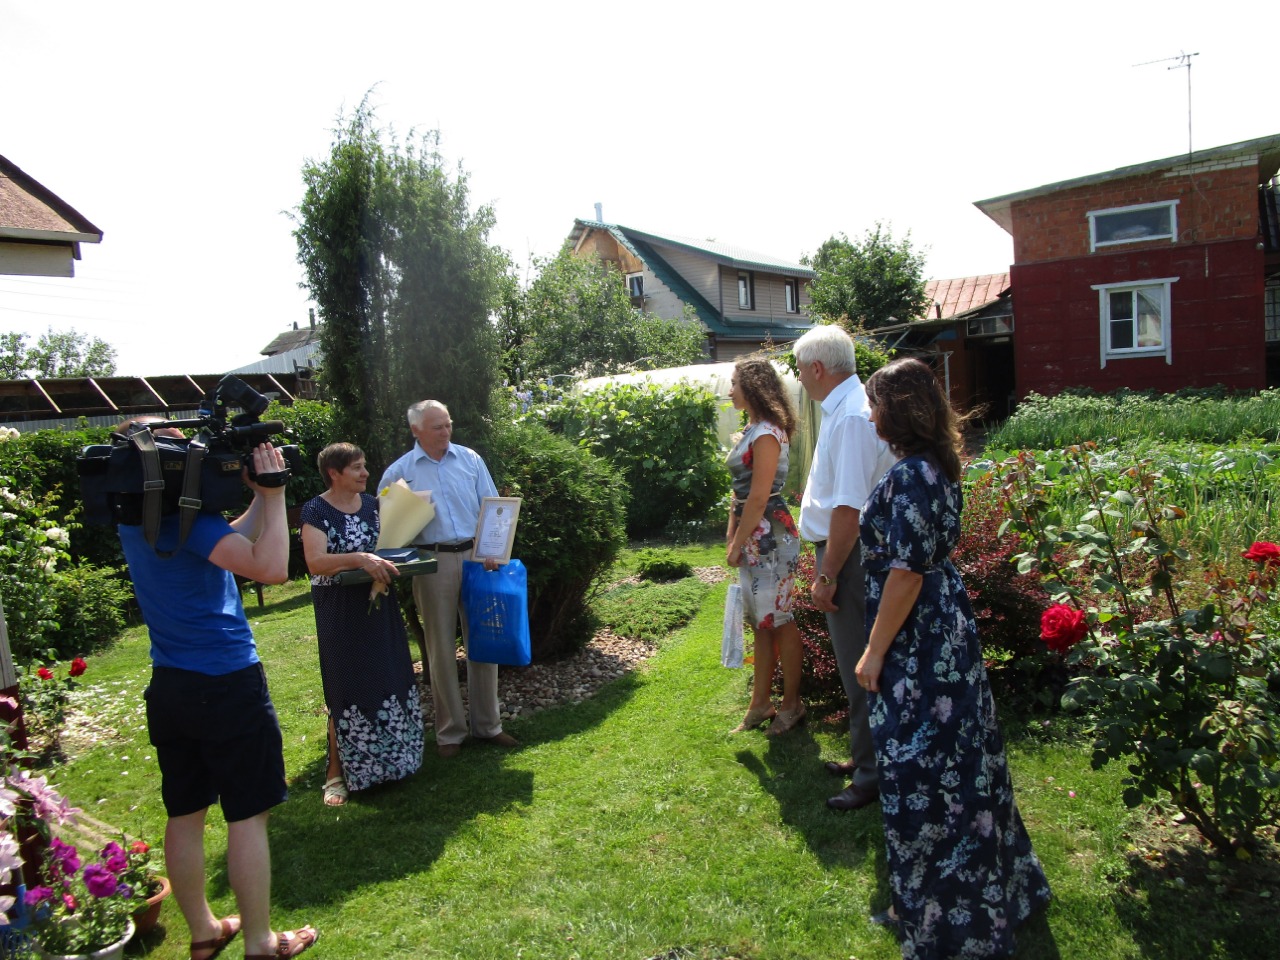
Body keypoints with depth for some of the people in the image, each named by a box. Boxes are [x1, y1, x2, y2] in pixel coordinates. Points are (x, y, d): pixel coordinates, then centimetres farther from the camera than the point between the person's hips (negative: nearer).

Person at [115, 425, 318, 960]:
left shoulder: (135, 518, 8)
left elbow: (231, 544, 15)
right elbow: (271, 568, -27)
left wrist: (259, 499, 7)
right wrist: (272, 494, -18)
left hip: (169, 688, 9)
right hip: (227, 683, -9)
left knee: (185, 813, 17)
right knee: (248, 815, 4)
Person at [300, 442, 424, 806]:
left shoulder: (372, 504, 7)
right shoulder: (316, 511, -11)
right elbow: (315, 561, -24)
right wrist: (359, 559, -38)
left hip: (378, 604, 6)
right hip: (339, 609, -6)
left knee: (389, 680, 10)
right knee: (347, 688, -1)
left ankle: (388, 759, 28)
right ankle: (337, 772, 13)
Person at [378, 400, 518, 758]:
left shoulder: (470, 459, 5)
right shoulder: (399, 472, 1)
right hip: (433, 562, -2)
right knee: (441, 648, 5)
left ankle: (487, 724, 22)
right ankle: (450, 731, 19)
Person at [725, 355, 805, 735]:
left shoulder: (767, 433, -16)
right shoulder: (752, 429, 13)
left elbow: (758, 498, -19)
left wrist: (737, 545, -15)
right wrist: (732, 532, 11)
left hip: (770, 536, -10)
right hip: (754, 537, 10)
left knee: (778, 620, 2)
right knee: (761, 622, 15)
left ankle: (792, 704, 17)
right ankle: (760, 704, 25)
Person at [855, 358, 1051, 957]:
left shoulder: (909, 477, -22)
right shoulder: (935, 467, 8)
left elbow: (907, 572, -24)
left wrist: (874, 652, -17)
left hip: (918, 641, -10)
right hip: (946, 631, 10)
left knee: (922, 768, 3)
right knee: (955, 759, 21)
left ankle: (939, 911, 20)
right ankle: (983, 893, 40)